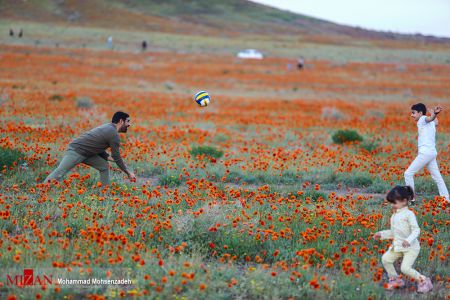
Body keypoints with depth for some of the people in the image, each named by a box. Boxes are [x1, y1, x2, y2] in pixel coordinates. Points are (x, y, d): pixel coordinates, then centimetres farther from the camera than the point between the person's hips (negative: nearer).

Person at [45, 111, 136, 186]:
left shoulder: (108, 128, 13)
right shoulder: (113, 134, -16)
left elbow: (99, 149, 20)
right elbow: (117, 157, -13)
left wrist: (110, 158, 6)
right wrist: (128, 172, -4)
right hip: (76, 151, -10)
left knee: (104, 166, 9)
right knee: (60, 172, -14)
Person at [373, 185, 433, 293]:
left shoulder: (409, 214, -14)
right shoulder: (394, 215, 11)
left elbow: (416, 230, -19)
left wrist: (408, 240, -34)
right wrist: (382, 234, 15)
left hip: (411, 247, -8)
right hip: (397, 246, 8)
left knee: (405, 268, -18)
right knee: (385, 259, -5)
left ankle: (423, 280, 3)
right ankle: (395, 279, 13)